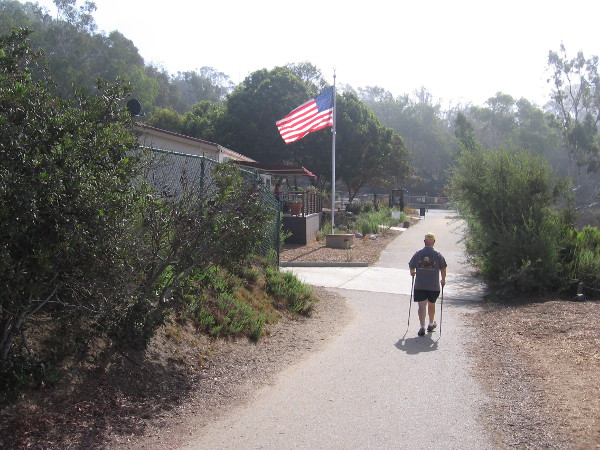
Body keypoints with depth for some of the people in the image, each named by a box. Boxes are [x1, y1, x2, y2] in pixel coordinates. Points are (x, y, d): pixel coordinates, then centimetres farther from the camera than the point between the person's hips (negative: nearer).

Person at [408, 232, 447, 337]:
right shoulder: (438, 255, -4)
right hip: (434, 285, 1)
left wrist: (412, 273, 27)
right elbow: (443, 269, 0)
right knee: (431, 304, 19)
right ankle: (431, 324, 34)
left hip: (419, 285, -1)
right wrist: (443, 280, 16)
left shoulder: (418, 254, -3)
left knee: (422, 306, 0)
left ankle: (422, 327, -12)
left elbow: (411, 267, 5)